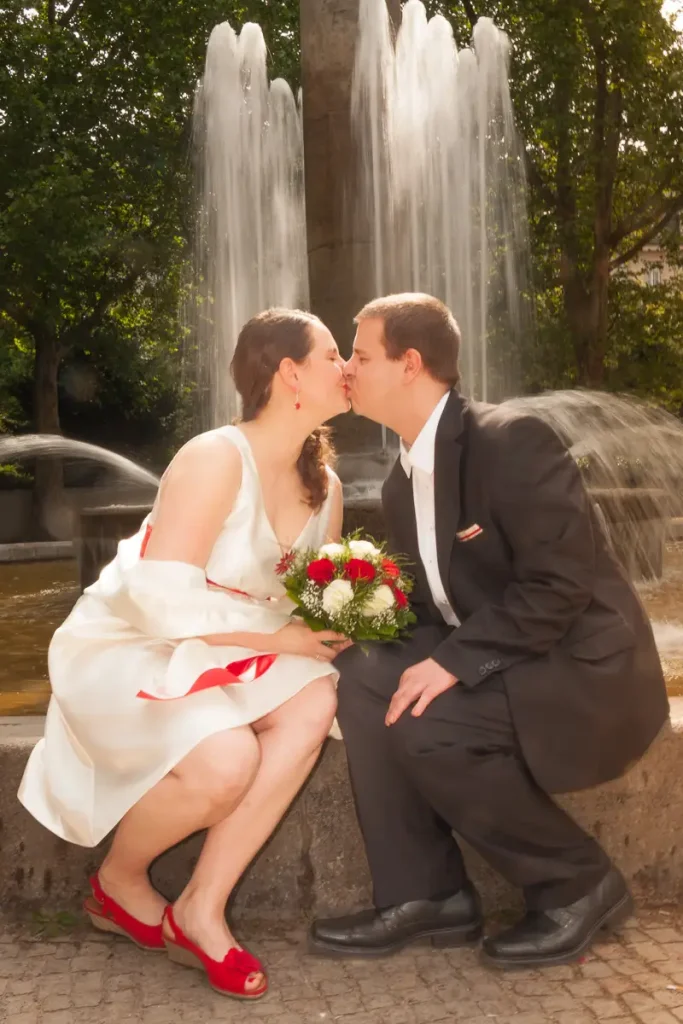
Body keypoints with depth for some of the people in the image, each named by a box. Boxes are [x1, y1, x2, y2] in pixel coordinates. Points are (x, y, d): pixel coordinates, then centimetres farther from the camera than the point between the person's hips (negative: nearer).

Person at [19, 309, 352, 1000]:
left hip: (208, 656, 7)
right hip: (120, 650, -7)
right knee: (225, 760, -31)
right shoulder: (216, 458, -22)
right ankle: (118, 880, 3)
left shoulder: (324, 487, 2)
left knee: (313, 700, -21)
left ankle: (201, 908, -12)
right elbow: (165, 601, -28)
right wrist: (281, 637, -22)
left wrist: (330, 629, -13)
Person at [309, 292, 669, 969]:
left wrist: (456, 661, -26)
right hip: (491, 666, 8)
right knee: (363, 677, -11)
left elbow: (561, 581, -24)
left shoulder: (510, 439, -19)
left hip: (582, 671, -8)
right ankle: (424, 894, -4)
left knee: (422, 723, -27)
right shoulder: (403, 479, 8)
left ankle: (577, 881, -4)